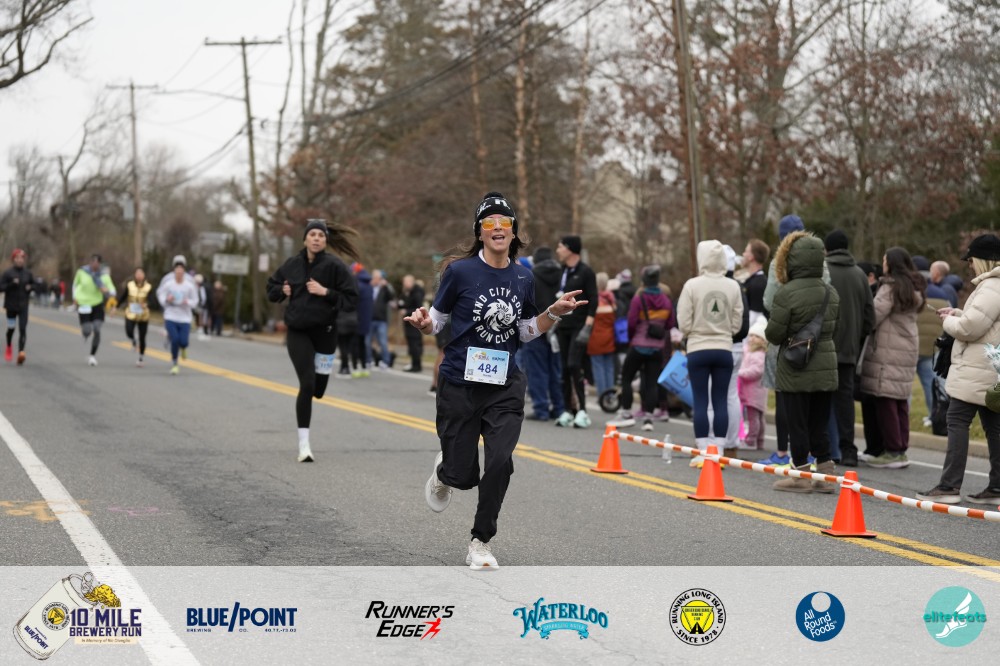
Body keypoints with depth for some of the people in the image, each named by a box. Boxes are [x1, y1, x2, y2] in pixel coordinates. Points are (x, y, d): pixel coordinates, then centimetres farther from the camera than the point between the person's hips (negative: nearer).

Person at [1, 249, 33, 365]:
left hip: (23, 306, 1)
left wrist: (30, 287, -4)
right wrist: (12, 284, -21)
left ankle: (21, 352, -22)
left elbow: (34, 284, 18)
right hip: (11, 305, -1)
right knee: (11, 328, 11)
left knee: (23, 329, -13)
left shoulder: (28, 273, 3)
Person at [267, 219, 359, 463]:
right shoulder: (292, 265, 2)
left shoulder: (335, 266, -7)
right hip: (298, 332, 0)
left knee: (317, 389, 7)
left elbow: (351, 301, -9)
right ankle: (303, 445, -9)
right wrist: (283, 290, -2)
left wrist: (326, 292, -19)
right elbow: (271, 287, 19)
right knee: (307, 385, -14)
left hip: (324, 331, 0)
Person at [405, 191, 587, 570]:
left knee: (500, 461, -16)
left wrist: (554, 313, -2)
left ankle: (481, 543, 2)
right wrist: (423, 322, -21)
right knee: (463, 476, 2)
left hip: (505, 385, 2)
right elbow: (438, 320, 1)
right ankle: (444, 471, 43)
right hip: (459, 383, -2)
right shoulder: (460, 271, -7)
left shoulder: (523, 278, 5)